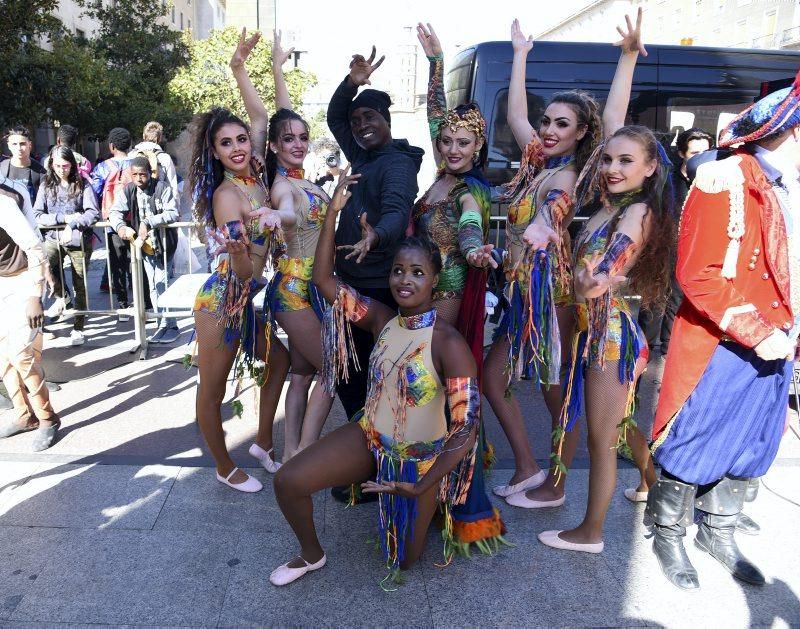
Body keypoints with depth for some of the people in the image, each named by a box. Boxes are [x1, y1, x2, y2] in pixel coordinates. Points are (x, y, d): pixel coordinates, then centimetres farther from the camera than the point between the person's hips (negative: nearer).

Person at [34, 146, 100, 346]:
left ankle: (78, 328, 19)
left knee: (80, 286, 3)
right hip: (54, 237, 2)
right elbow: (37, 216, -2)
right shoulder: (46, 186, 5)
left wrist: (72, 225, -23)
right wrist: (64, 218, -15)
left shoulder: (82, 185, -1)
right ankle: (61, 296, 1)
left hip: (79, 239, -2)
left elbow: (93, 213, -11)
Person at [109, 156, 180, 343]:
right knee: (153, 285, 8)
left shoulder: (162, 188, -12)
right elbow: (114, 211, 1)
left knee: (160, 284, -7)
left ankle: (169, 324, 5)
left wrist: (149, 222, -31)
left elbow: (173, 213, -22)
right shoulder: (128, 191, 1)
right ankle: (163, 323, 17)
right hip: (145, 244, 5)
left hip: (164, 243, -5)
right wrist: (120, 227, -20)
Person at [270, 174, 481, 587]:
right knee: (287, 482, -9)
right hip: (369, 437, 4)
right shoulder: (382, 319, -10)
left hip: (420, 458, -4)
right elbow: (324, 279, -10)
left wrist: (419, 488, -28)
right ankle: (312, 554, 21)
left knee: (404, 560, 10)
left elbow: (467, 430, -25)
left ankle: (432, 507, 43)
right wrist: (333, 211, -16)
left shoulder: (448, 344, -26)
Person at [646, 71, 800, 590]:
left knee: (749, 449, 19)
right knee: (695, 448, 7)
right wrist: (757, 335, -20)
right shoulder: (727, 182, -14)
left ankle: (719, 535, 39)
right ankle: (669, 536, 29)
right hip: (722, 349, -7)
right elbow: (699, 276, -20)